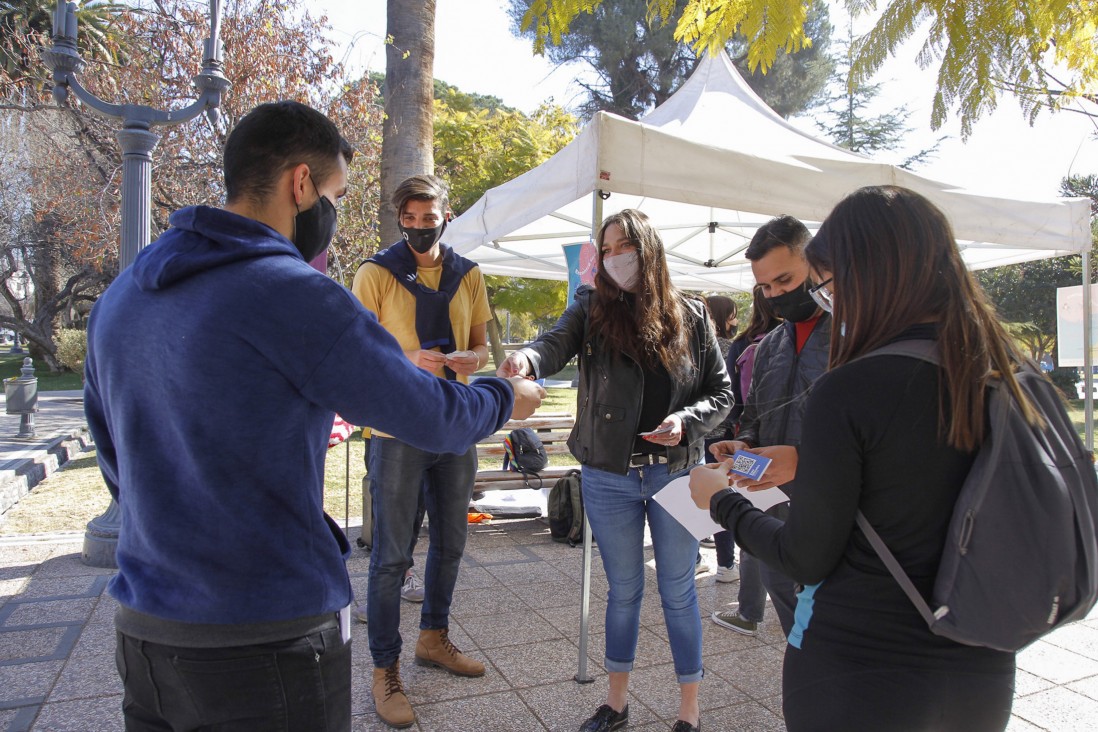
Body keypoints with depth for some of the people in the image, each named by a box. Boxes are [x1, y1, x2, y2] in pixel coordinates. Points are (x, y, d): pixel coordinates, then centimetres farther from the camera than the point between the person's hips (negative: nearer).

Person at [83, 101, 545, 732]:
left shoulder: (118, 298, 4)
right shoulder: (294, 295, -20)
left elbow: (121, 469, 14)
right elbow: (435, 418, -12)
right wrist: (509, 397, 8)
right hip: (268, 644, -7)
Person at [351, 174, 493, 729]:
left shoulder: (468, 276, 8)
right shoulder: (376, 273, -5)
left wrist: (470, 359, -10)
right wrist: (407, 359, -25)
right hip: (398, 430, -5)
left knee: (450, 543, 17)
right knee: (393, 555, 1)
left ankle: (433, 637, 38)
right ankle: (385, 669, 17)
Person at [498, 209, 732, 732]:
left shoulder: (690, 316, 0)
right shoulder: (592, 309, -1)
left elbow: (722, 392, 5)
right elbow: (557, 344, -21)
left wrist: (687, 420, -15)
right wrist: (526, 358, -44)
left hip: (676, 475, 0)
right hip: (609, 478, 0)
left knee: (678, 592, 12)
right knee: (623, 590, 15)